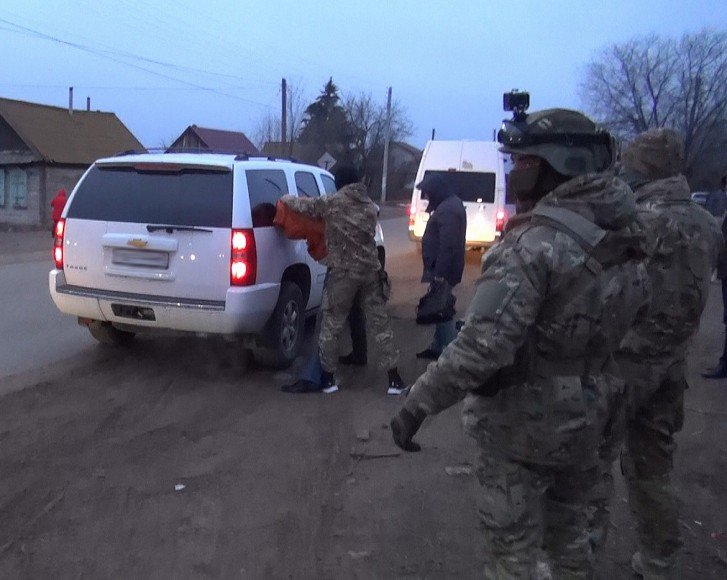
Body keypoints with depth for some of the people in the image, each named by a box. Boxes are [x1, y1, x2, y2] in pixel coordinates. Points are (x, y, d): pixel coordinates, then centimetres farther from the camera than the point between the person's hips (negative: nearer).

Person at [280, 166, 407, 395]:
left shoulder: (333, 202, -4)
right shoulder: (370, 206, 10)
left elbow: (305, 205, 5)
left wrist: (285, 199, 27)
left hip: (343, 272, -4)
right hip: (371, 270, 4)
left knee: (331, 325, 9)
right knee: (380, 323, 9)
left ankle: (328, 378, 15)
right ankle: (394, 379, 10)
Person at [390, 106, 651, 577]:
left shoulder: (536, 243, -25)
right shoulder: (624, 235, 0)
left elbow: (482, 345, -32)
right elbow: (634, 309, 14)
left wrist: (417, 404, -25)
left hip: (526, 421, -8)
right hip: (587, 414, 8)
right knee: (568, 532, 27)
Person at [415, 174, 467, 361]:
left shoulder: (447, 210, -20)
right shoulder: (450, 204, 14)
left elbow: (447, 245, -26)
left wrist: (440, 273, -25)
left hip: (442, 270, -11)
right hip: (442, 268, 11)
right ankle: (437, 347, 28)